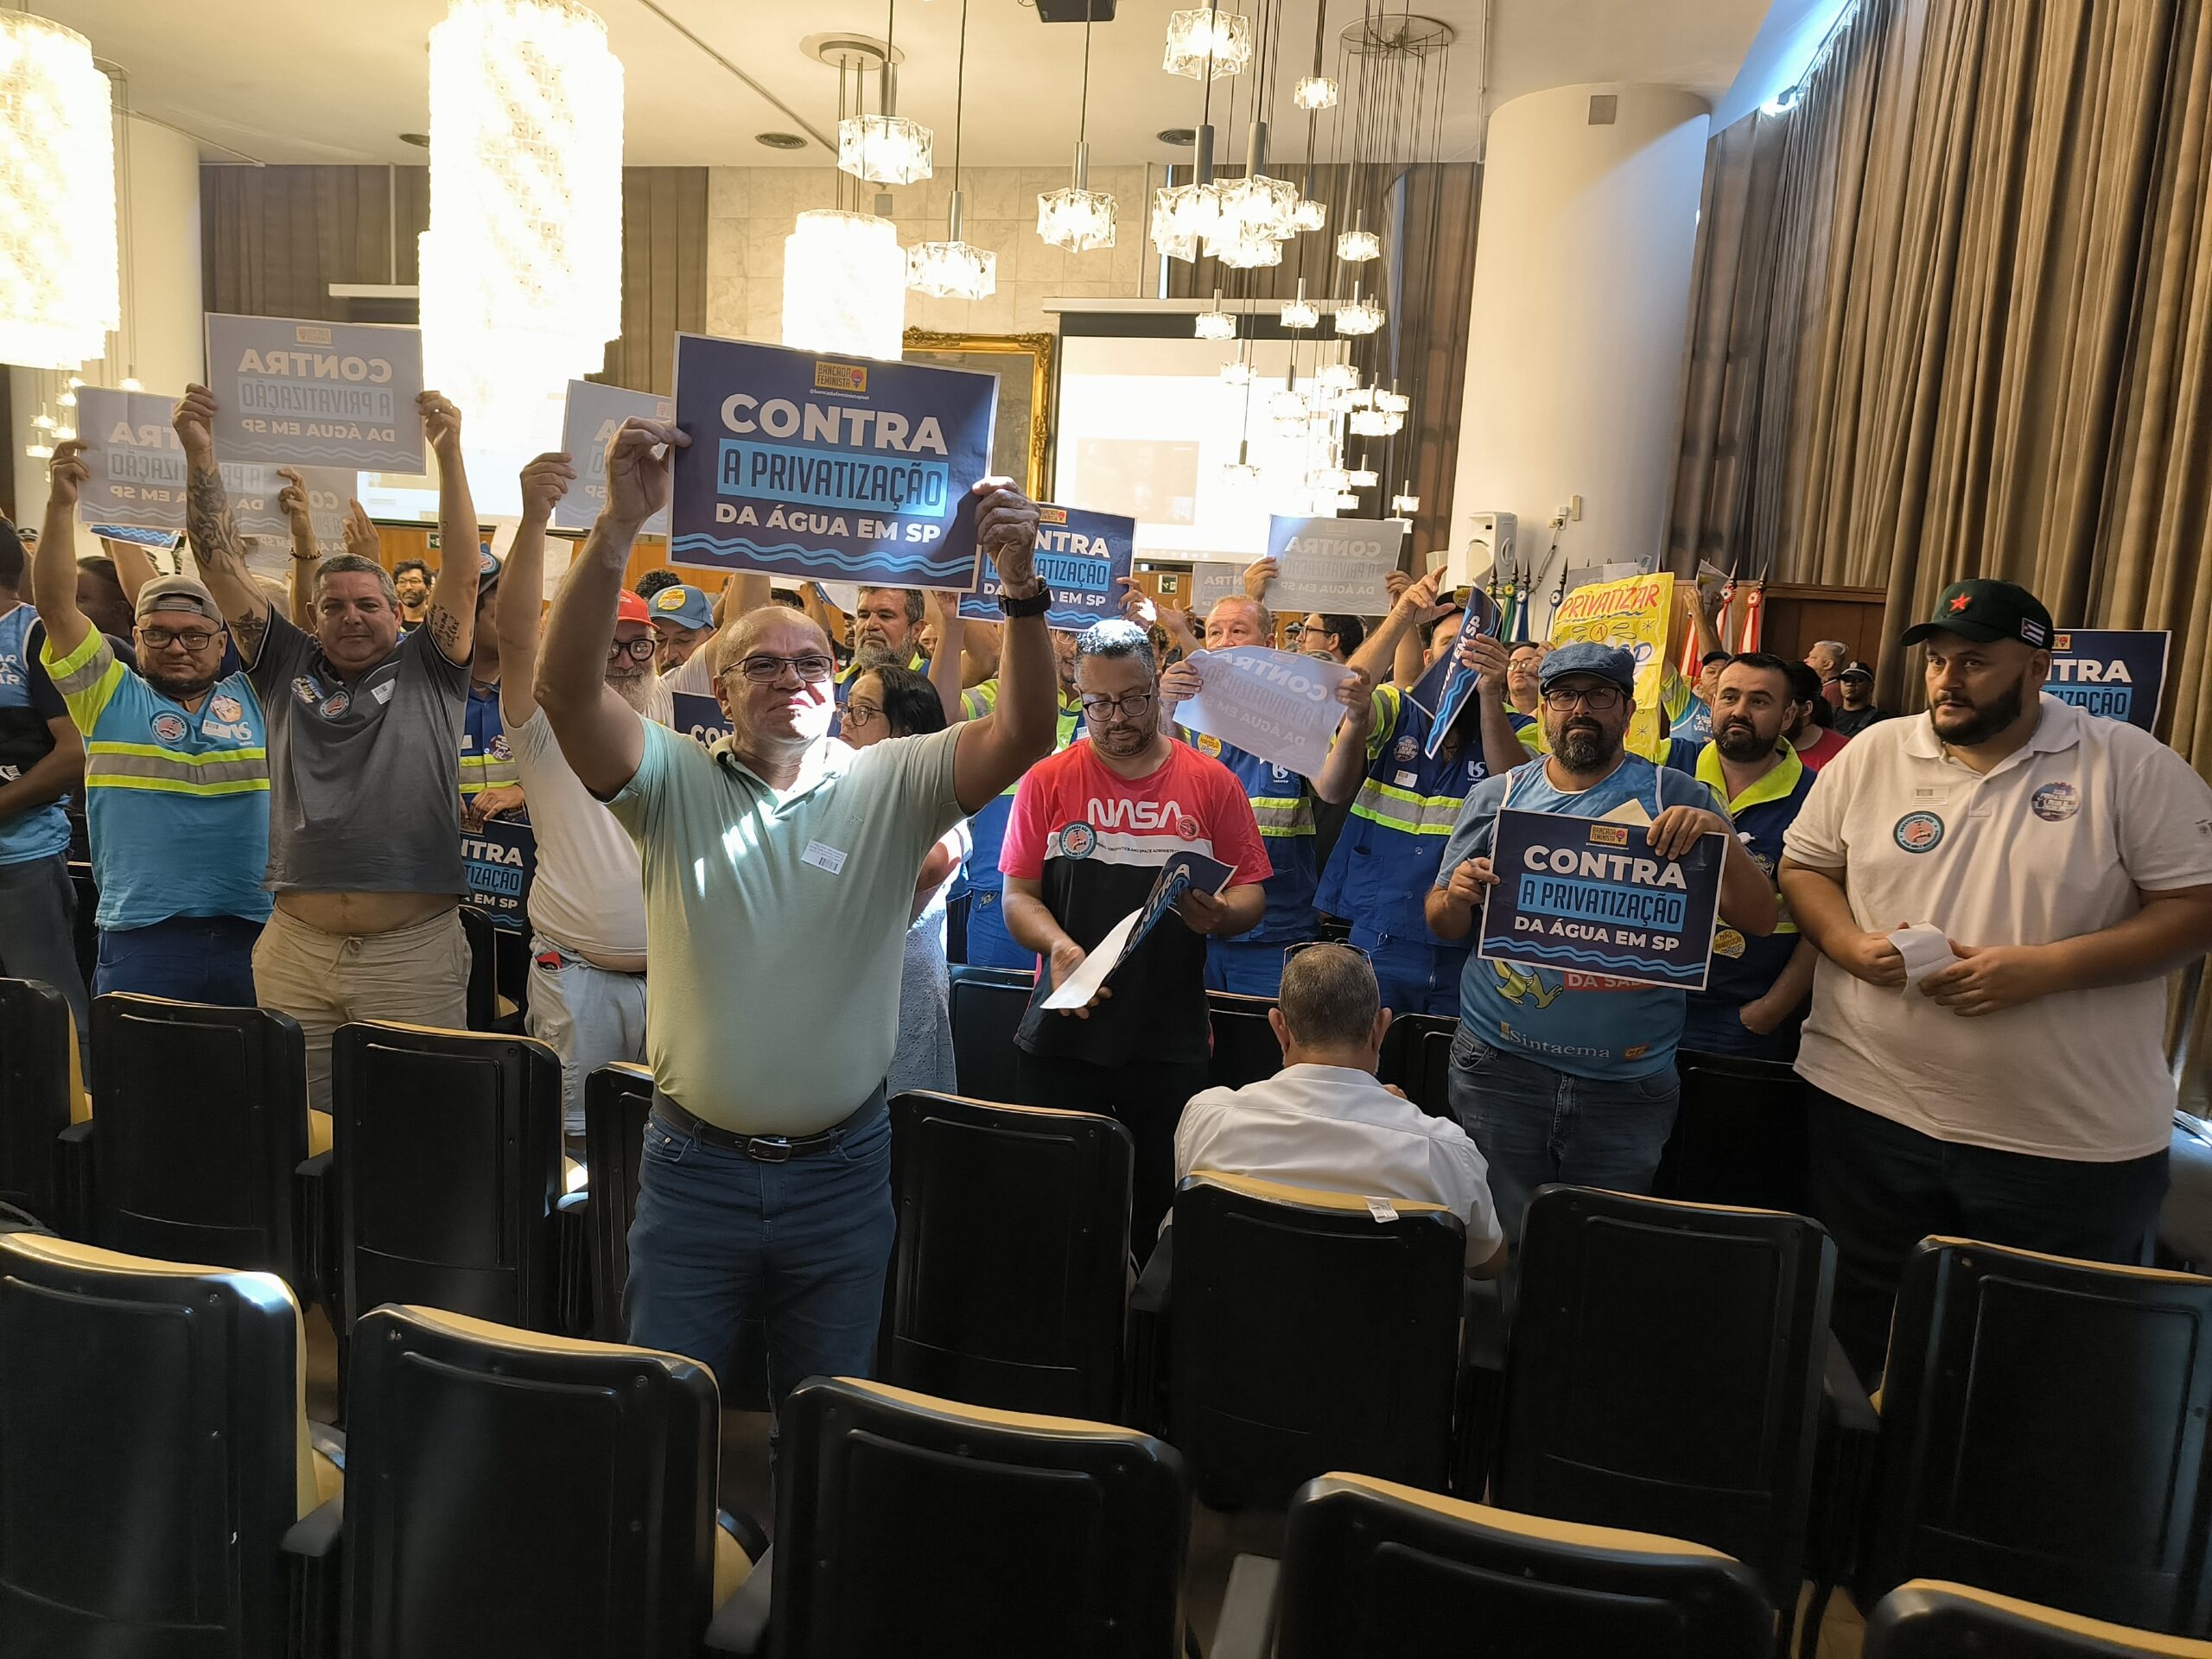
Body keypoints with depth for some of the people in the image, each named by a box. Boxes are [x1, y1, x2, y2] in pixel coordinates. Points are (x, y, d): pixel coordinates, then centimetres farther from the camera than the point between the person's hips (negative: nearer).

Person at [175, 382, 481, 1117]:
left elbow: (462, 566, -6)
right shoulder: (287, 666, 12)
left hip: (415, 949, -3)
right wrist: (199, 455, -2)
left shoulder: (428, 669, 5)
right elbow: (221, 564, 7)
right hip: (296, 947, 3)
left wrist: (448, 453, -15)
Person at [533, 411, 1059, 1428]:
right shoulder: (674, 785, -4)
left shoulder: (890, 787, -4)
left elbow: (1023, 733, -18)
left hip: (842, 1173, 0)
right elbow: (567, 688, -20)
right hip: (694, 1166, 0)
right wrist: (618, 527, -32)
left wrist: (1020, 586, -33)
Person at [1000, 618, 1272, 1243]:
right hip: (1063, 1033, 0)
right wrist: (1057, 945, -17)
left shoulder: (1211, 782, 4)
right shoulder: (1047, 781, 3)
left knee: (1163, 1203, 4)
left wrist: (1221, 914, -16)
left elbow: (1251, 892, 6)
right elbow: (1018, 896, 2)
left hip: (1172, 1042, 0)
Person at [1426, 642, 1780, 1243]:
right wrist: (1458, 896, -15)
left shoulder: (1675, 798, 1)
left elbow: (1759, 920, -3)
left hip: (1630, 1080, 0)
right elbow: (1441, 923, 8)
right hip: (1500, 1065, 1)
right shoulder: (1496, 797, 6)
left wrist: (1719, 835, -20)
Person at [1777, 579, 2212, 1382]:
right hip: (1872, 1107, 3)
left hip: (2074, 1143, -2)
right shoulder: (1873, 754, 4)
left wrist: (2045, 968, -20)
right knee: (1868, 1338, 17)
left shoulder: (2132, 767, -4)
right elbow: (1803, 867, 10)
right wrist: (1850, 944, -11)